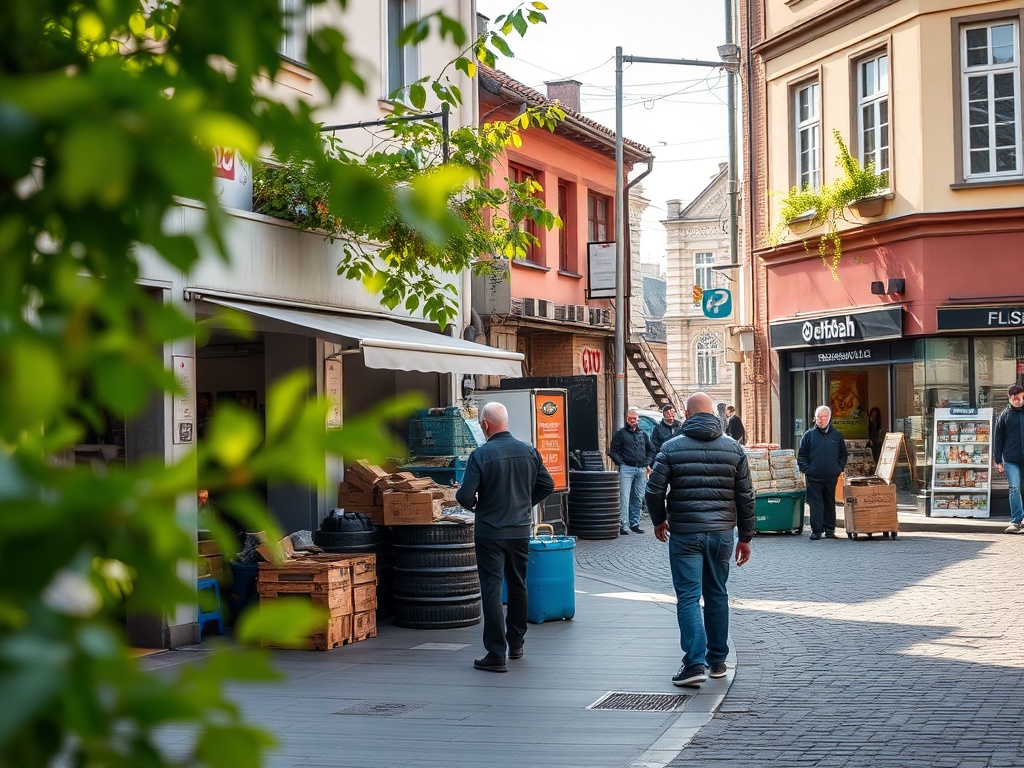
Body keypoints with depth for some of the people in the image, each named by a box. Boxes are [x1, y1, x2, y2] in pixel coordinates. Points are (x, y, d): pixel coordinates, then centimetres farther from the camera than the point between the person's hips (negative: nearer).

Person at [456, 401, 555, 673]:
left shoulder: (481, 455, -15)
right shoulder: (529, 451, -1)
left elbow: (465, 496, -17)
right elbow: (547, 485, 6)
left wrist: (475, 504, 6)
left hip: (490, 533, -5)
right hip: (521, 530, 5)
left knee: (492, 589, -1)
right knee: (518, 586, 19)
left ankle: (496, 655, -3)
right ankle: (516, 643, 32)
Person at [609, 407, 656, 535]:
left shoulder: (643, 434, 18)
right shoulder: (620, 434, 4)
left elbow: (651, 450, 26)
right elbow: (613, 451, 1)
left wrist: (648, 463, 13)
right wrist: (620, 463, -10)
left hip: (641, 469, 5)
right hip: (626, 468, -5)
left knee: (638, 498, 7)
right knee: (624, 497, -11)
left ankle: (634, 523, 15)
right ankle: (623, 524, -13)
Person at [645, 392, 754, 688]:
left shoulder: (672, 448, -4)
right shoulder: (733, 449, 4)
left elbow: (654, 490, -5)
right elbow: (746, 496, 5)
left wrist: (659, 521, 14)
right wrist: (746, 537, 13)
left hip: (685, 533, -3)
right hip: (722, 533, 3)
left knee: (688, 597, -2)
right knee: (717, 595, 15)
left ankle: (695, 663, -13)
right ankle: (717, 661, 22)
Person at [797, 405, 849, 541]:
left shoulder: (836, 435, 9)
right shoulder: (809, 435, 3)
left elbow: (843, 454, 16)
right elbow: (801, 454, 4)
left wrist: (840, 469, 4)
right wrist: (806, 469, -6)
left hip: (831, 477, 2)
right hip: (813, 477, -2)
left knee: (830, 503, 10)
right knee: (815, 504, -4)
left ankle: (830, 529, 18)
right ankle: (816, 530, -3)